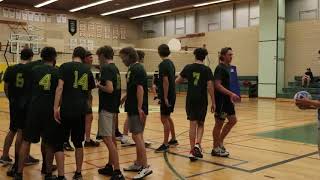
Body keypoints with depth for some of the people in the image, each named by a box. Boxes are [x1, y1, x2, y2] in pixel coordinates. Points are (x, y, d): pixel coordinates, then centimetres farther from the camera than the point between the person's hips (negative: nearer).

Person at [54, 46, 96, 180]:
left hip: (66, 110, -4)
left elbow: (60, 87, -13)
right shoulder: (87, 70, 12)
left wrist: (56, 107, -15)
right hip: (81, 111, 4)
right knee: (78, 143, 13)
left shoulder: (65, 67, -1)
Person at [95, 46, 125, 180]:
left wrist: (99, 85, -7)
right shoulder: (115, 68, 13)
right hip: (113, 107, 10)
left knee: (107, 139, -11)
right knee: (111, 138, 16)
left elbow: (109, 88, -24)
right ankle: (110, 166, 28)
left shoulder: (106, 68, -14)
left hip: (106, 108, -10)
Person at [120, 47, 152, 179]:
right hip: (134, 108, 10)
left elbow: (140, 89, -22)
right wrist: (124, 98, 28)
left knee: (137, 136, -10)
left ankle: (145, 167, -7)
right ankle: (138, 164, 24)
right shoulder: (134, 68, 16)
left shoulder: (136, 69, -14)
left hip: (137, 109, -10)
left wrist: (139, 108, -24)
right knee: (137, 136, 14)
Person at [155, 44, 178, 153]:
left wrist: (165, 97, -20)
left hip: (166, 96, -9)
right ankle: (173, 140, 29)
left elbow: (166, 81, -21)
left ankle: (165, 144, 0)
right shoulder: (171, 63, 11)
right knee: (167, 117, 20)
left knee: (164, 119, -4)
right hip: (172, 94, 9)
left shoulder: (163, 64, -15)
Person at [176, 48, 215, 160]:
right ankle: (197, 144, -8)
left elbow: (177, 81, 5)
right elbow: (210, 87, -9)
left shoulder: (188, 68, 1)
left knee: (193, 124, 6)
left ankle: (192, 150, 6)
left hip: (190, 99, 2)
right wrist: (213, 102, -4)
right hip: (202, 100, -1)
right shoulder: (207, 70, -4)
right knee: (200, 124, 13)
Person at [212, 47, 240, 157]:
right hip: (220, 99, -9)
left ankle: (220, 142, 24)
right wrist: (231, 94, -27)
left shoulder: (229, 67, 14)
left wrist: (232, 96, 16)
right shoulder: (220, 68, -15)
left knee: (233, 120, 13)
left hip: (227, 99, 9)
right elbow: (217, 85, -23)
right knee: (219, 123, 0)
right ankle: (216, 148, 11)